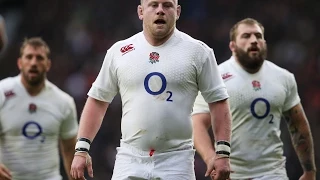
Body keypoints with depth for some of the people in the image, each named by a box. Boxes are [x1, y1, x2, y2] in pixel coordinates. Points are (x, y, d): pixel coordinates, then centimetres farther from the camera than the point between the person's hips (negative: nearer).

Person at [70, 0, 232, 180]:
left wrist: (222, 153, -6)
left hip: (176, 163, -2)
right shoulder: (119, 52, 7)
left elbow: (218, 101, 2)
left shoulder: (198, 52, 2)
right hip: (129, 160, 2)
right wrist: (82, 149, 4)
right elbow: (98, 100, 12)